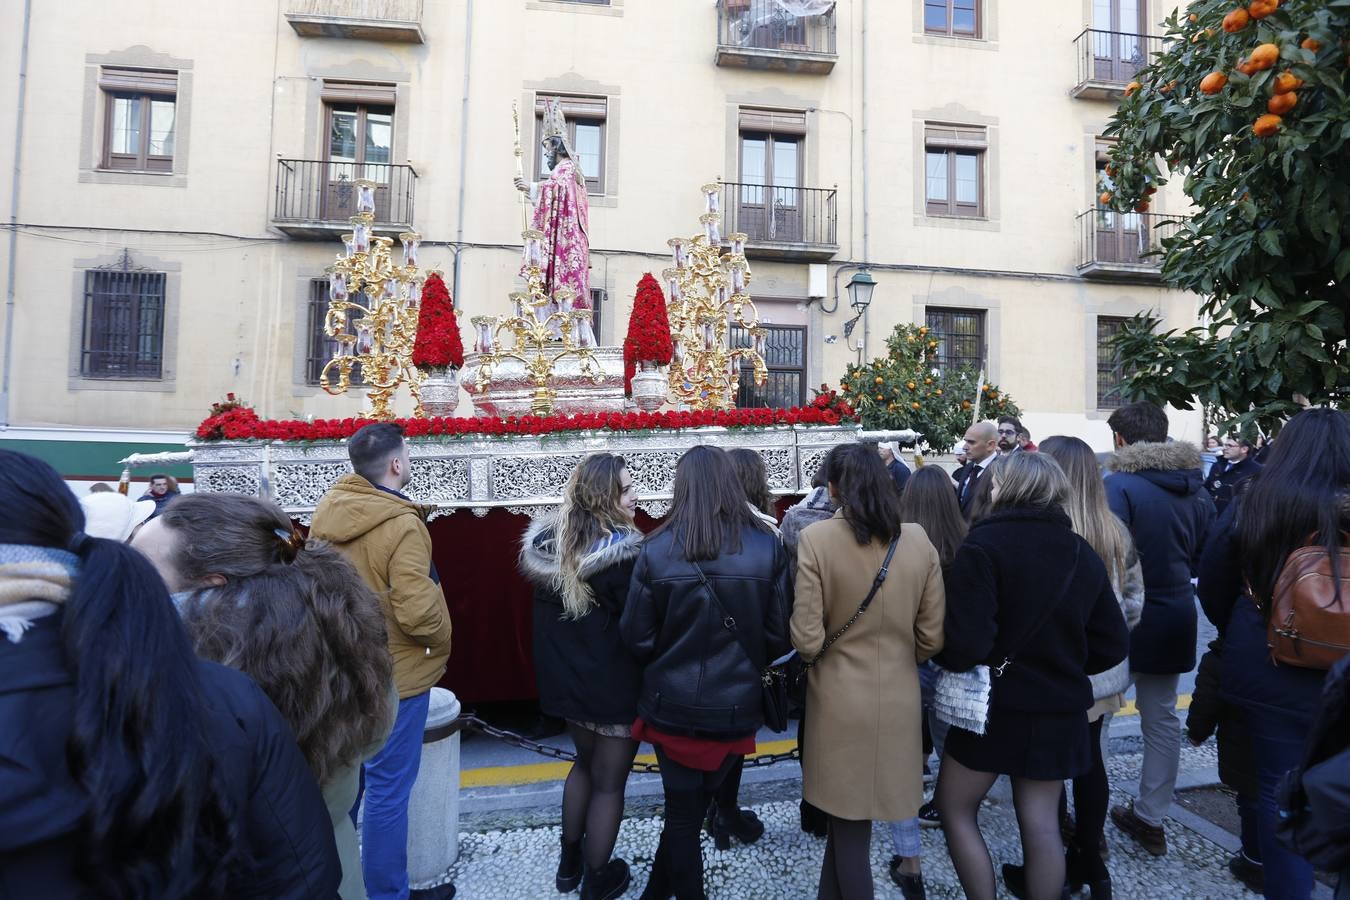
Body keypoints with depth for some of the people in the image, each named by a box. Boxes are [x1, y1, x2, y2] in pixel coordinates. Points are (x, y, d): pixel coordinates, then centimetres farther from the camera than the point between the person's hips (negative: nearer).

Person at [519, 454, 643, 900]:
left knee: (586, 762, 27)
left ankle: (570, 862, 40)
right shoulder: (623, 553, -25)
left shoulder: (547, 542, -4)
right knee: (609, 781, 12)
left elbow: (547, 616, 7)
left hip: (566, 677, 7)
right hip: (613, 684, -7)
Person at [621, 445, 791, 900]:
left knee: (682, 812, 18)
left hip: (673, 704, -1)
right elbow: (779, 635, -6)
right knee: (692, 807, 22)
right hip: (737, 706, 1)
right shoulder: (767, 547, -12)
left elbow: (636, 637, -8)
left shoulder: (656, 551, -15)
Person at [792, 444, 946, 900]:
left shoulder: (816, 539, -17)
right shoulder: (918, 541, -5)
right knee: (848, 812, 22)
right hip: (899, 696, 4)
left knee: (850, 823, 14)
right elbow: (932, 638, 0)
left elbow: (807, 639, -17)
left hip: (839, 696, -4)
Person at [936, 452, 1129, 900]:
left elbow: (967, 641, -25)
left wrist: (946, 658, -4)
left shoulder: (984, 543, -18)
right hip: (1060, 709, 6)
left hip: (994, 703, -5)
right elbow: (1113, 643, 6)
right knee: (1042, 825, 16)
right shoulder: (1083, 552, 2)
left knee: (955, 810, 14)